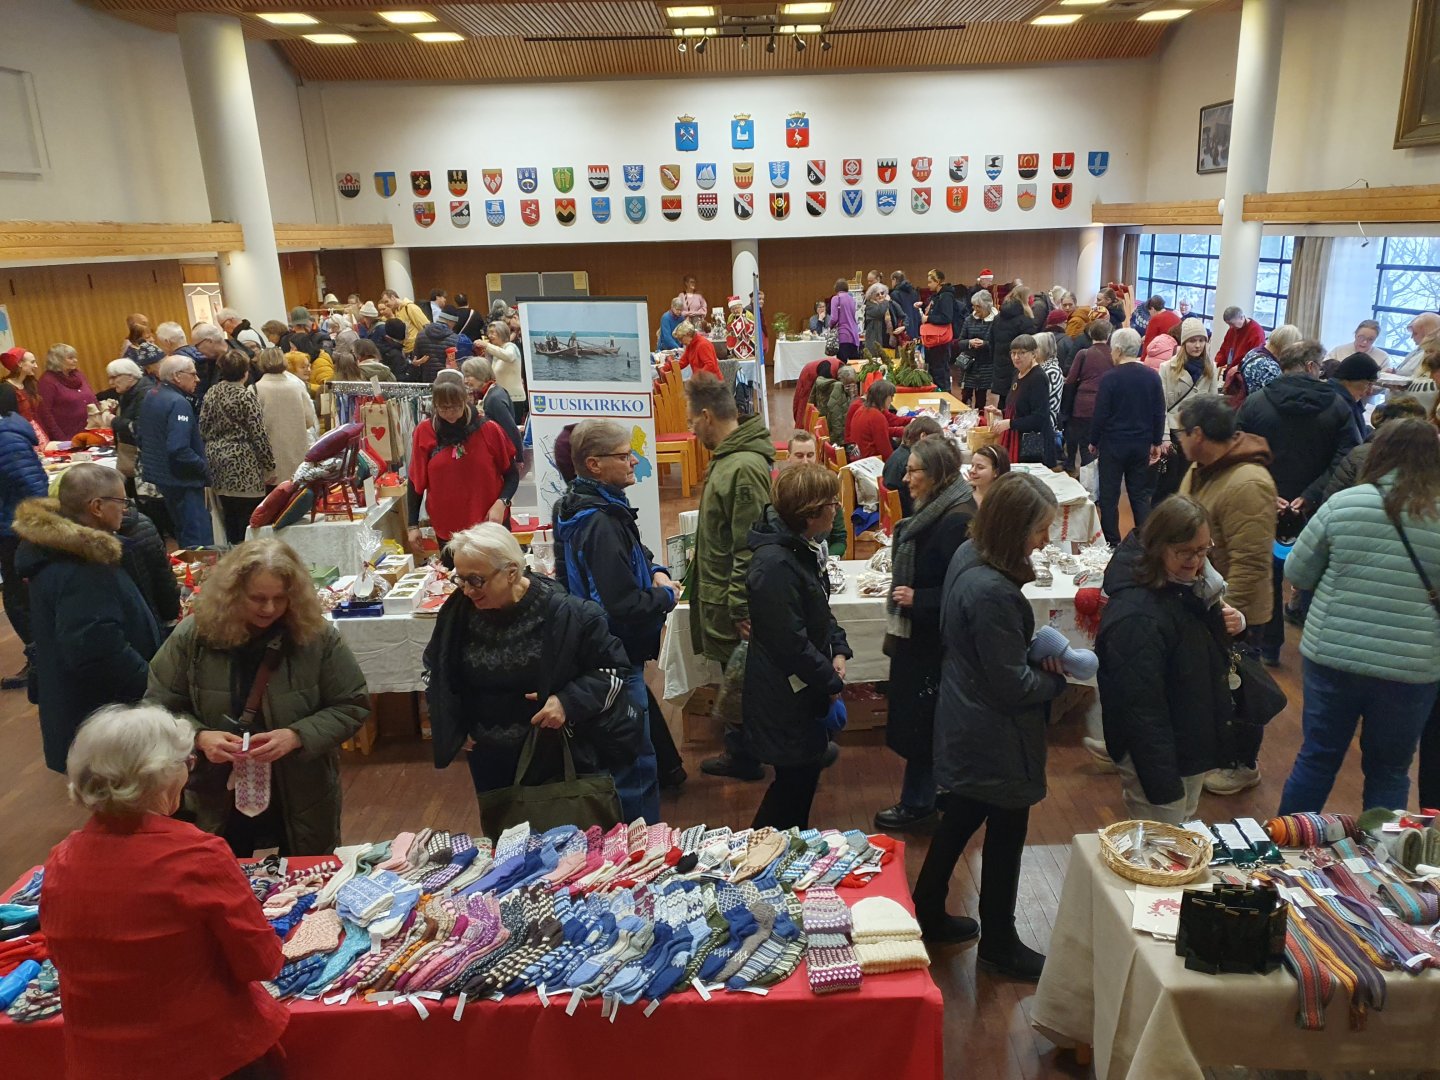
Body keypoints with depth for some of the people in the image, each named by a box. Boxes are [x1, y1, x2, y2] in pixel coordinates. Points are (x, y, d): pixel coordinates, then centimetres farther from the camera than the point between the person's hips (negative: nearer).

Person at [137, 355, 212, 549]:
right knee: (200, 541, -9)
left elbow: (139, 432, 21)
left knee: (184, 535, 22)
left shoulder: (150, 397, 10)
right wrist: (205, 468, -16)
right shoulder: (178, 403, -21)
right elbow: (179, 450, -28)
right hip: (181, 481, -10)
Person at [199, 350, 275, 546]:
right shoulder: (245, 396, -12)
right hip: (243, 466, -7)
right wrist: (269, 466, -6)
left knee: (229, 516, 15)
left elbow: (203, 429, 11)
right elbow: (259, 434, -12)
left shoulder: (211, 393, 8)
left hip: (218, 461, 7)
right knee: (248, 521, -3)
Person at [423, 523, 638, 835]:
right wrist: (455, 726, 6)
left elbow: (613, 667, -9)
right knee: (500, 838, 21)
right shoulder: (459, 610, -7)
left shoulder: (564, 611, -19)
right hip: (490, 760, 4)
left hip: (555, 755, -3)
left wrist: (569, 701, -22)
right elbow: (436, 669, 12)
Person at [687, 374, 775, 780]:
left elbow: (750, 547, -25)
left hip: (732, 601, -10)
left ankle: (743, 756, 22)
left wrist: (738, 609, -21)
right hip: (722, 596, 10)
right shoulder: (729, 457, 8)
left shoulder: (744, 468, -24)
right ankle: (740, 753, 34)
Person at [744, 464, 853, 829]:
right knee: (796, 779, 5)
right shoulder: (774, 564, -28)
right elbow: (791, 644, -26)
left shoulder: (803, 548, 4)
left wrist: (839, 650, 1)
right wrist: (831, 682, -14)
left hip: (806, 691, 9)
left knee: (805, 773, 21)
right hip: (784, 699, -9)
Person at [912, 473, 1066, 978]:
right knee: (1005, 837, 12)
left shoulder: (968, 555, -3)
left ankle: (927, 914, 41)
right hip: (996, 739, -9)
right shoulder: (991, 593, -33)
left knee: (960, 818, 24)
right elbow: (1011, 685, -24)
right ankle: (999, 945, 33)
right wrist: (1055, 678, -6)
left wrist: (1038, 650, -4)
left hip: (964, 724, 9)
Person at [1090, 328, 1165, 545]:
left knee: (1109, 495, 6)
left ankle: (1111, 543, 9)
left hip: (1113, 444, -4)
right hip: (1142, 445, 4)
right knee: (1140, 495, 13)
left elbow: (1100, 414, -12)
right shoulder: (1152, 377, 0)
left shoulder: (1110, 378, -14)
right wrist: (1156, 442, 13)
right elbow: (1159, 413, 4)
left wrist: (1093, 441, 1)